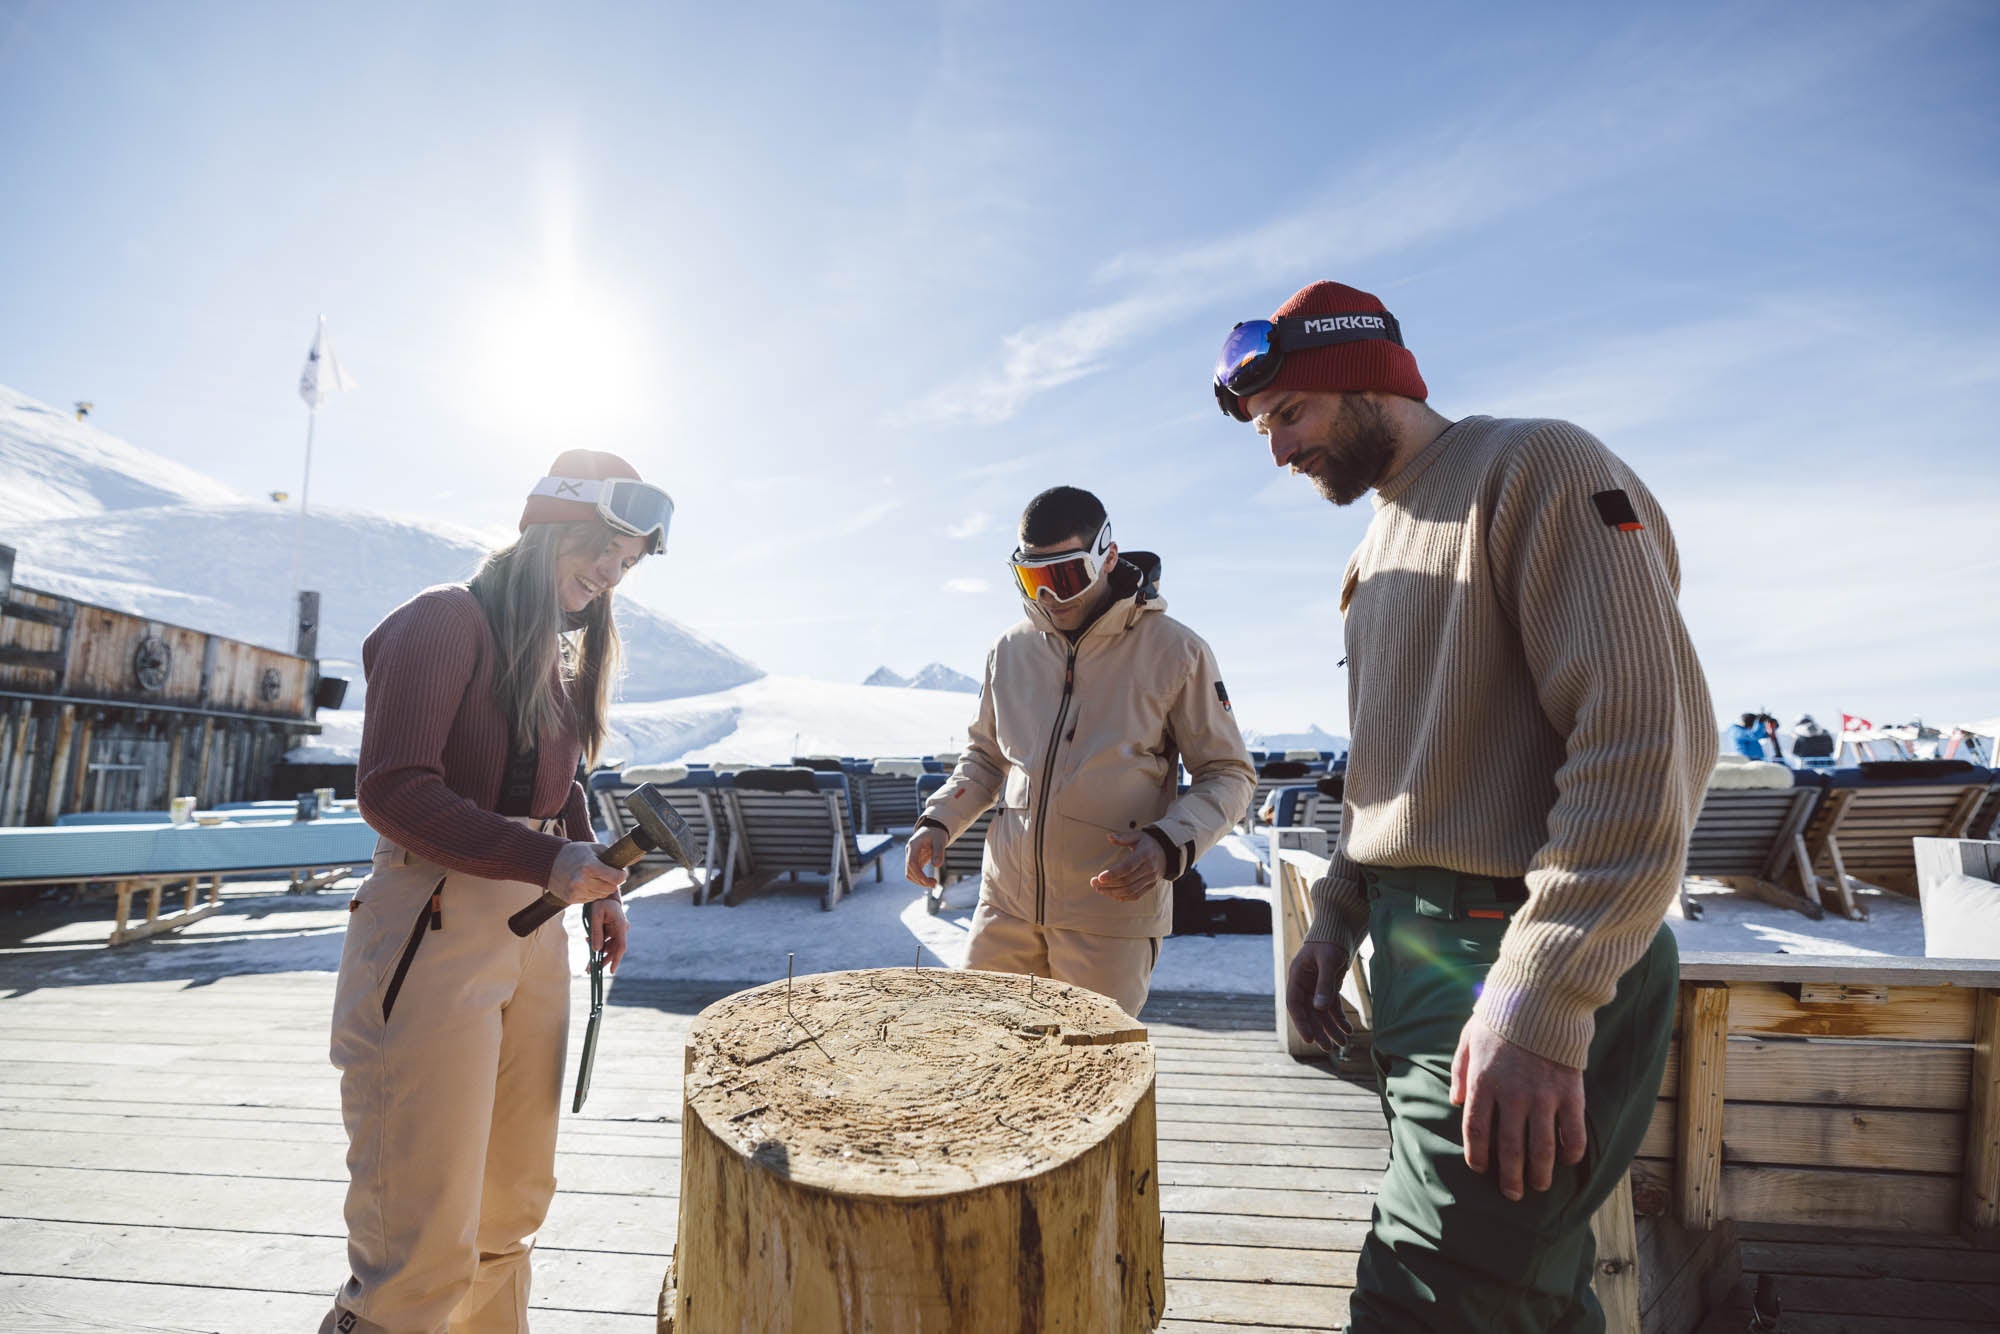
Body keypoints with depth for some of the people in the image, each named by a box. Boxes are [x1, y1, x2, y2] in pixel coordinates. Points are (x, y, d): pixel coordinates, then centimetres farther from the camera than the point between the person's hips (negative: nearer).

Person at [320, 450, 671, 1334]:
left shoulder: (559, 654, 16)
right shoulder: (447, 621, -8)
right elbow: (393, 789, -17)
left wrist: (595, 886, 10)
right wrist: (549, 862, -21)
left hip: (534, 934, 8)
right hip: (434, 930, -7)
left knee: (512, 1207, 16)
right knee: (424, 1247, -1)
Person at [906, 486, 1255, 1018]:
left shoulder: (1174, 651, -7)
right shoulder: (1012, 650, 6)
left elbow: (1228, 774, -2)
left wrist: (1169, 844, -20)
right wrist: (939, 821, 1)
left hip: (1110, 912, -3)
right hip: (1007, 901, 4)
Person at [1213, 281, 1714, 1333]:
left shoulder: (1534, 469, -9)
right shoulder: (1383, 546, 18)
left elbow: (1642, 740, -20)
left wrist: (1540, 1004, -23)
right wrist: (1339, 910, 11)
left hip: (1524, 975, -8)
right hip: (1415, 963, 9)